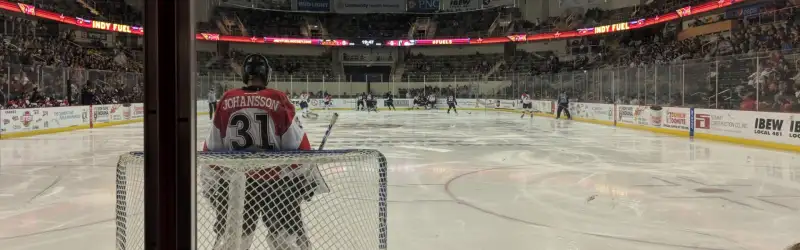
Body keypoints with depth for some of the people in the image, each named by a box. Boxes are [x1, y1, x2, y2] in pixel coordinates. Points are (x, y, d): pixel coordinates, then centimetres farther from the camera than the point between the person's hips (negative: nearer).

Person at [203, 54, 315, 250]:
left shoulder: (226, 101, 2)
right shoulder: (278, 100, -6)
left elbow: (213, 146, 7)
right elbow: (298, 144, -5)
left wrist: (210, 180, 17)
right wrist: (305, 177, 5)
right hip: (275, 179, -2)